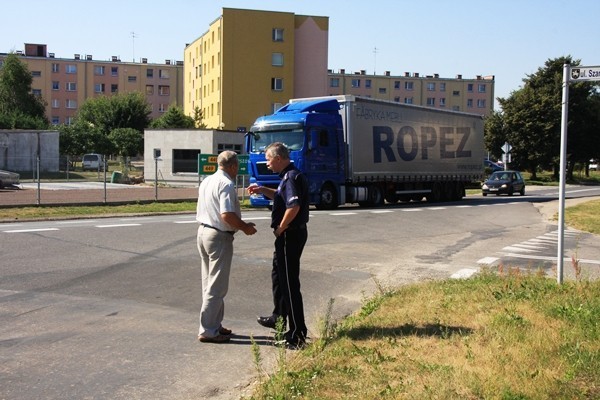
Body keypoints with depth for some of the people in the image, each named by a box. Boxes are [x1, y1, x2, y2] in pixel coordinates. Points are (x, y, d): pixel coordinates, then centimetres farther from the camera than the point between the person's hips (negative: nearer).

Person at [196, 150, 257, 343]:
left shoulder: (206, 181, 12)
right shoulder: (227, 185, -17)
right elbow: (227, 215, -26)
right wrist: (245, 227, -11)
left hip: (203, 231, 10)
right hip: (219, 237, -9)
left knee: (210, 283, 16)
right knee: (217, 286, -2)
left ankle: (214, 325, 25)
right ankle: (208, 330, 3)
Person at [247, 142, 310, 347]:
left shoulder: (291, 177, -20)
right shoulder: (289, 176, 13)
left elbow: (294, 206, -32)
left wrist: (280, 228, -20)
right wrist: (262, 190, 17)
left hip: (290, 235, -11)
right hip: (290, 234, 11)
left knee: (289, 283, -5)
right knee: (278, 275, 24)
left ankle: (297, 333, 2)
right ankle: (278, 318, 42)